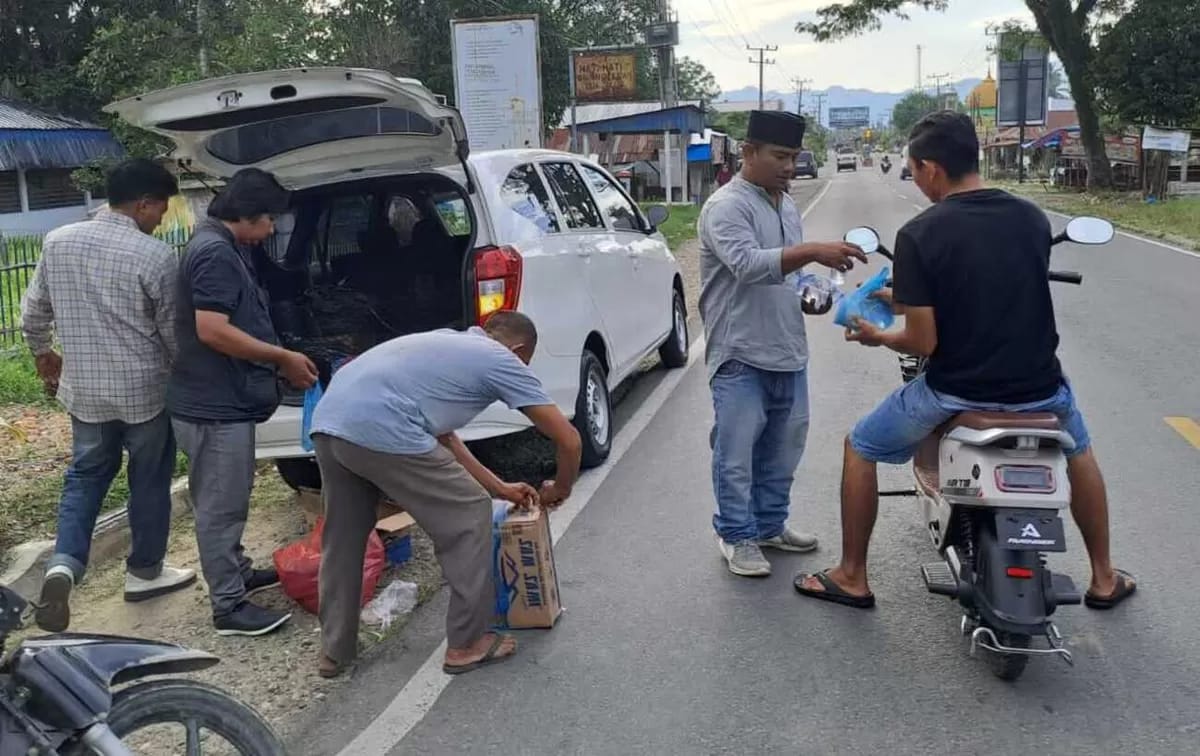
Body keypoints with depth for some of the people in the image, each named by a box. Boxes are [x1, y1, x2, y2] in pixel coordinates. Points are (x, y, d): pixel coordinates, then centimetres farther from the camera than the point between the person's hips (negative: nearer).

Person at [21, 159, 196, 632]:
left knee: (85, 477, 17)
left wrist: (43, 355, 28)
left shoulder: (57, 242, 0)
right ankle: (144, 572, 25)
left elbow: (33, 315, 10)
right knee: (149, 482, 12)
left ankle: (63, 566, -2)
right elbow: (173, 332, -6)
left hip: (83, 388, 4)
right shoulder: (155, 256, -16)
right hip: (144, 391, -4)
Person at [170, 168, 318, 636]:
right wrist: (283, 358, -20)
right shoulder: (215, 252, -20)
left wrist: (278, 361, 16)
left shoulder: (224, 248, 13)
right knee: (220, 507, -1)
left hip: (226, 400, 11)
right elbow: (212, 331, -27)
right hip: (215, 405, -11)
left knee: (226, 502, 22)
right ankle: (229, 608, 7)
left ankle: (237, 573, 37)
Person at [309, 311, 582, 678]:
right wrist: (559, 490, 31)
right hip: (382, 431, -8)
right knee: (469, 519, 9)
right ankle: (467, 643, 17)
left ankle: (335, 651, 34)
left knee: (342, 539, 26)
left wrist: (500, 487, 40)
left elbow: (442, 436, 37)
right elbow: (569, 439, 12)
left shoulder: (446, 344, 33)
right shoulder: (503, 361, 11)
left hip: (328, 420, 8)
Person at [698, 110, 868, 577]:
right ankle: (736, 536, 12)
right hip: (741, 354, -8)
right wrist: (812, 251, -38)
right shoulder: (726, 206, -13)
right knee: (737, 453, -1)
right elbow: (747, 264, -29)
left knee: (782, 448, 16)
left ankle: (770, 525, 29)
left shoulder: (787, 205, 15)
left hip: (788, 350, 8)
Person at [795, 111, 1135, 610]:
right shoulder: (1032, 219, -1)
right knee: (1079, 451, 36)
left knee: (860, 449, 20)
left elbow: (923, 342, -17)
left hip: (958, 392, -4)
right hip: (1037, 389, 4)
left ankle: (852, 578, 25)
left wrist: (877, 337, 6)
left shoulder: (918, 234, -15)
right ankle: (1104, 578, 42)